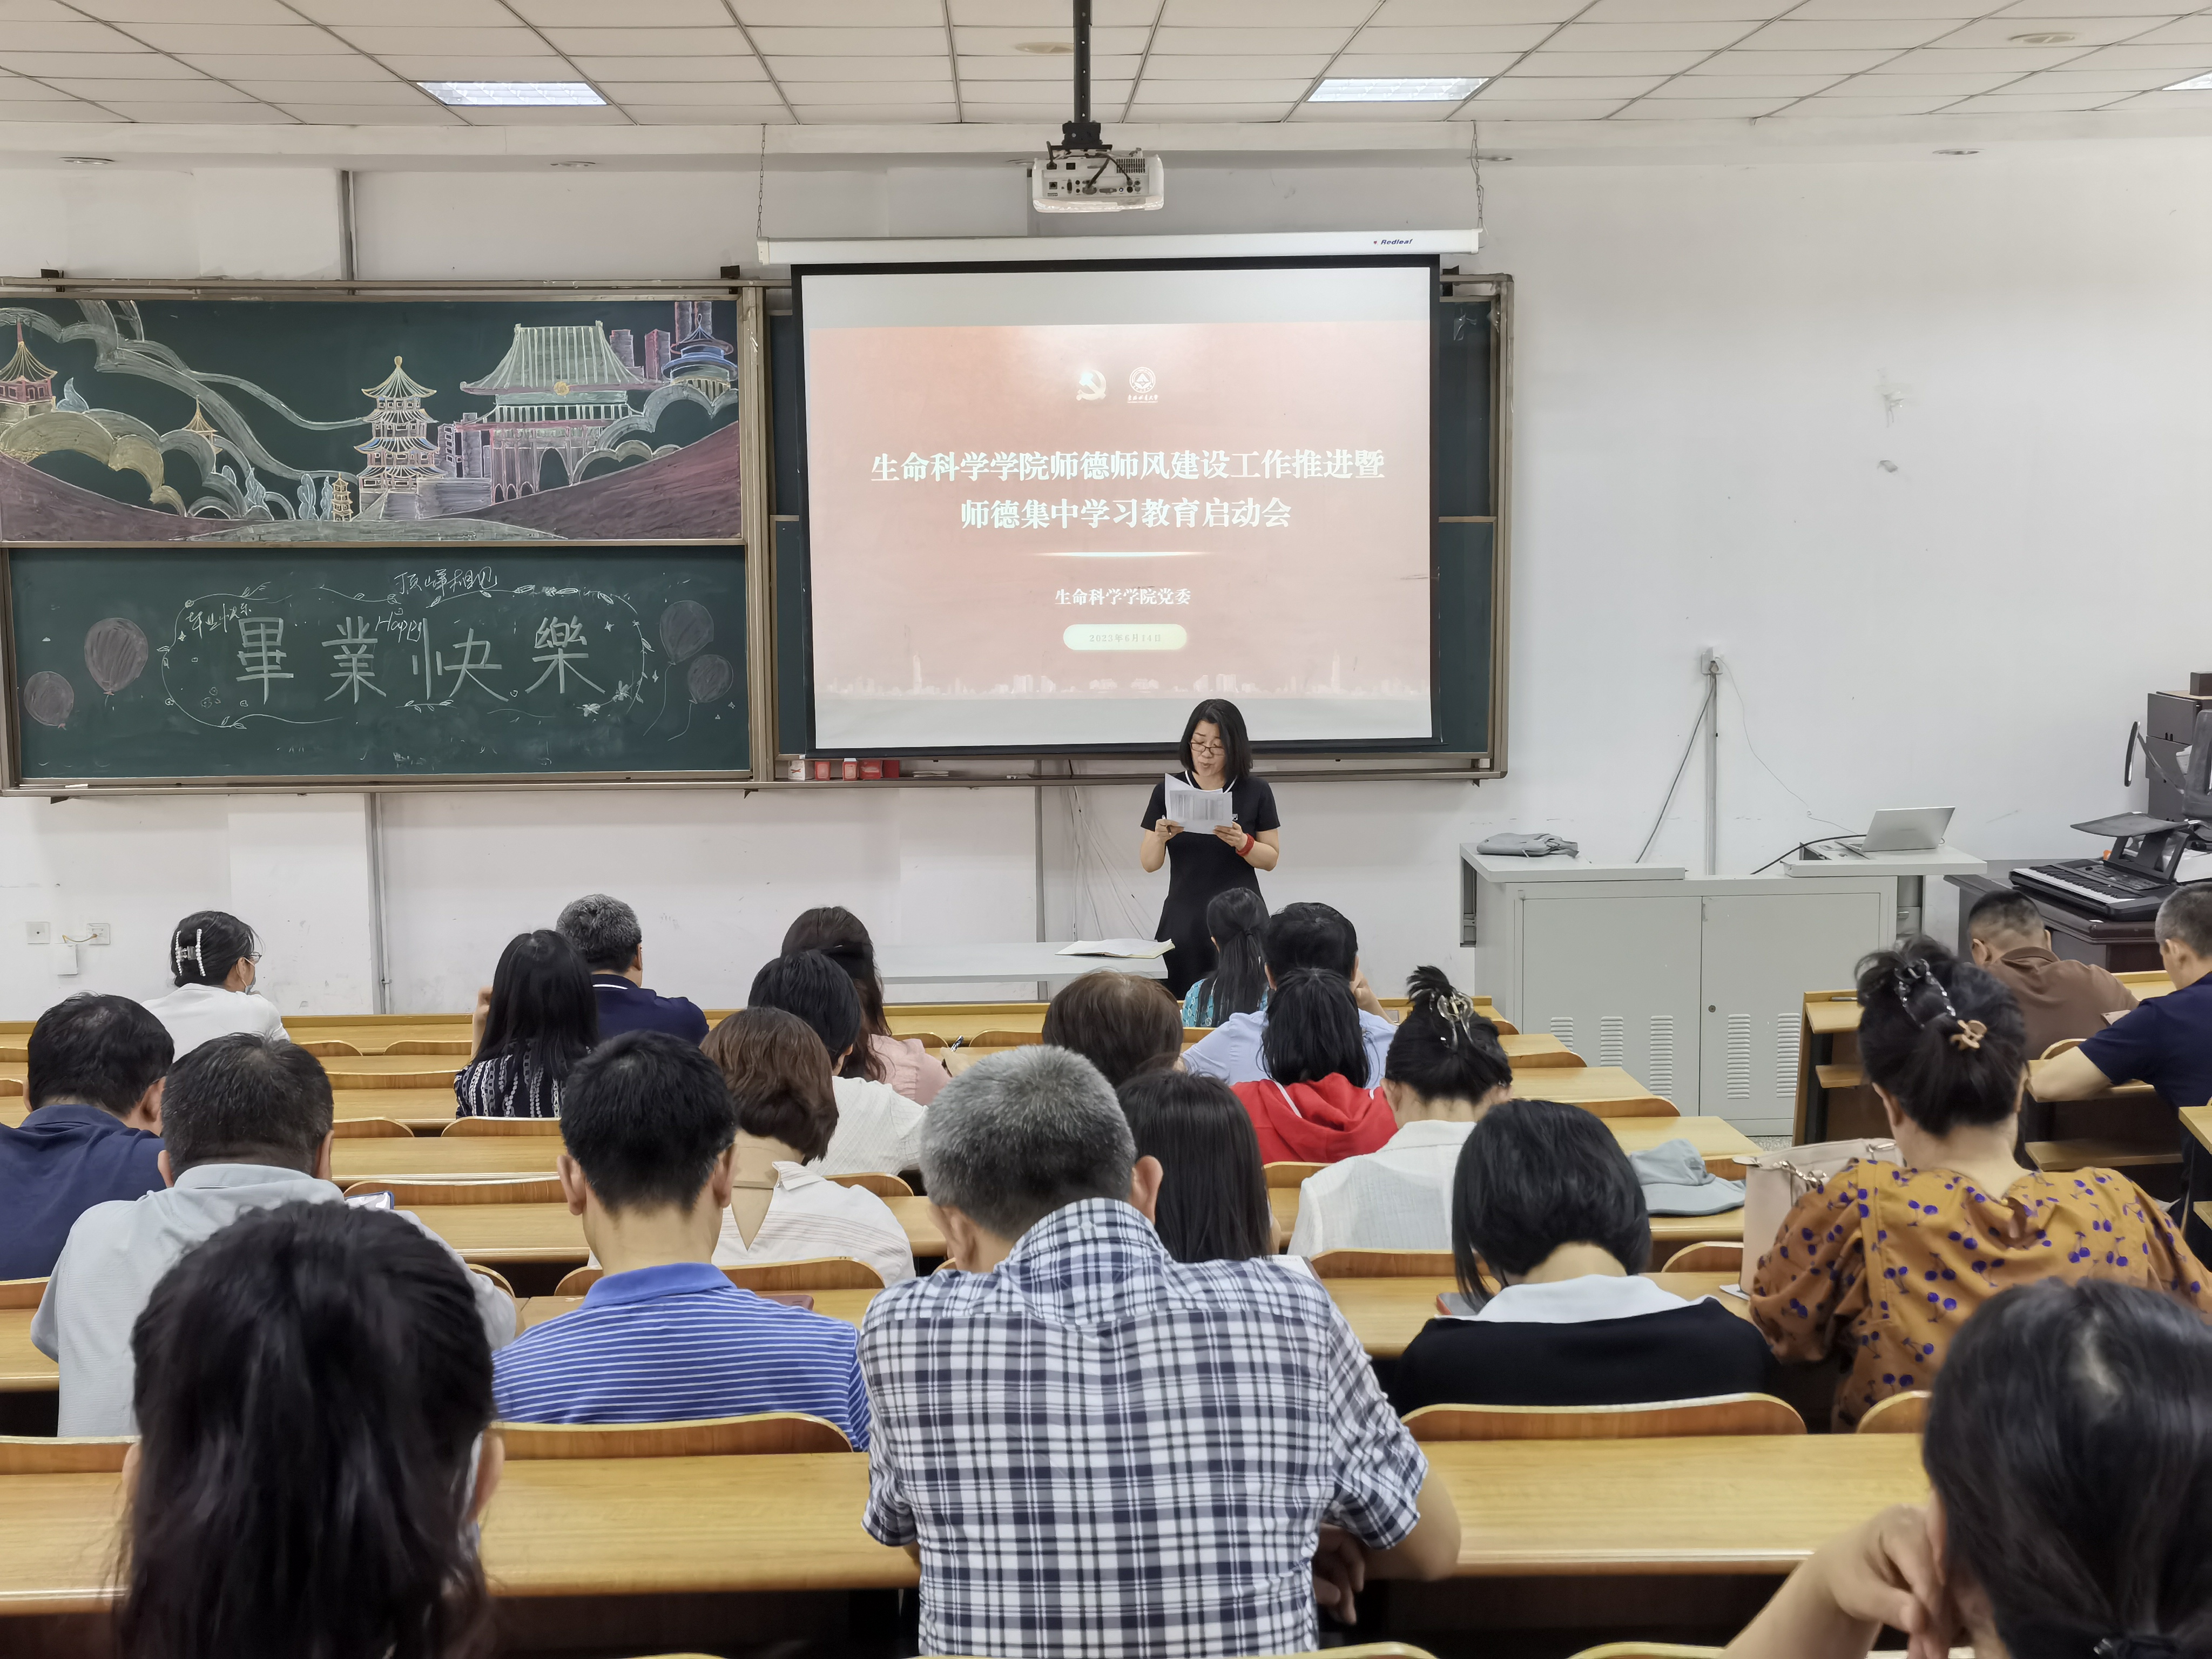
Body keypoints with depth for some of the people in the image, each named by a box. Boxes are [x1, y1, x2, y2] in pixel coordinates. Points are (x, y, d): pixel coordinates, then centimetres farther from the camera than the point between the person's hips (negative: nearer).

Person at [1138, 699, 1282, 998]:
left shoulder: (1256, 792, 2)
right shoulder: (1167, 790, 4)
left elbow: (1271, 859, 6)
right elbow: (1149, 864, 6)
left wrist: (1242, 842, -13)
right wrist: (1159, 837, -14)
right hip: (1184, 922, 1)